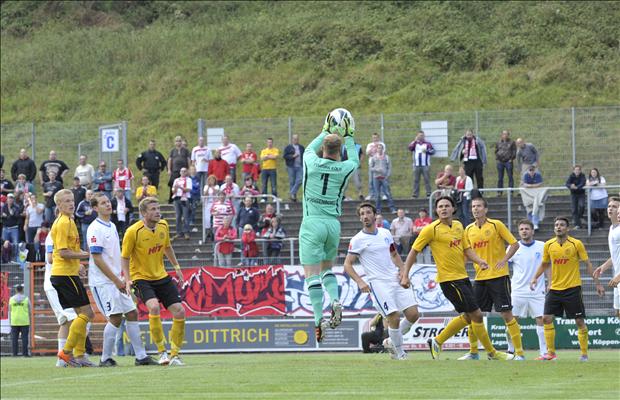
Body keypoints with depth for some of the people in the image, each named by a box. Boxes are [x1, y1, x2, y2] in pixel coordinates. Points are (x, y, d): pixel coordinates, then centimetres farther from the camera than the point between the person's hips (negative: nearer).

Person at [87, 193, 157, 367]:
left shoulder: (112, 227, 15)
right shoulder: (95, 229, -12)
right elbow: (97, 259, -17)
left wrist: (122, 279, 15)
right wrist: (116, 280, -17)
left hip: (115, 280, 9)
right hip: (102, 282, -9)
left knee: (132, 314, 5)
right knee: (115, 318, -12)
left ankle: (140, 356, 9)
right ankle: (105, 358, -3)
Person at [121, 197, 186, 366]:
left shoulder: (163, 225, -1)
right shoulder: (133, 232, -18)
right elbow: (124, 257, -9)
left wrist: (176, 267, 18)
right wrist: (127, 280, -19)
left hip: (161, 276, 6)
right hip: (141, 278, -6)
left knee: (179, 312, -3)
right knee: (154, 307, -31)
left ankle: (175, 355, 10)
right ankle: (162, 352, -19)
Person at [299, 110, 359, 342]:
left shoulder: (312, 162, -4)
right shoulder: (344, 169, -1)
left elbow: (310, 149, 22)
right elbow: (355, 160, 25)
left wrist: (326, 132, 33)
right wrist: (348, 137, 35)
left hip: (312, 223, -3)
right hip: (333, 224, 3)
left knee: (312, 274, -5)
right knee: (327, 266, 23)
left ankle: (319, 320, -15)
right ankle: (335, 300, -4)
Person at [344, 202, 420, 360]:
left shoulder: (385, 233, 12)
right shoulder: (358, 240, -3)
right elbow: (347, 265, -3)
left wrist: (403, 272, 8)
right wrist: (360, 282, -17)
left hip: (396, 280, 5)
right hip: (378, 283, -5)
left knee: (413, 314, -3)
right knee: (394, 317, -15)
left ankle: (392, 341, 19)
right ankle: (399, 352, 4)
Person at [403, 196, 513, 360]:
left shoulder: (458, 226, 10)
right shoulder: (431, 229, -10)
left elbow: (467, 249, 13)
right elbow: (413, 251, -6)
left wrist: (479, 261, -6)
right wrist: (405, 275, -10)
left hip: (463, 277, 8)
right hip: (448, 279, -8)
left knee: (468, 317, 15)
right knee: (477, 314, -7)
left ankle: (437, 341, 27)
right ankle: (492, 352, 5)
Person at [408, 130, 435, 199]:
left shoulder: (428, 143, 6)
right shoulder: (415, 143, 12)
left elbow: (433, 151, -2)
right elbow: (410, 148, -6)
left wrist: (427, 151, -18)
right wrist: (415, 140, -9)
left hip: (425, 165, -2)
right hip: (416, 165, 2)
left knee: (427, 179, -4)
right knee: (416, 180, 2)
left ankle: (428, 193, -3)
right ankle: (415, 194, 4)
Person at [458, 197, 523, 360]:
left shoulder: (496, 225, -6)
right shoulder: (469, 230, 9)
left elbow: (514, 244, -5)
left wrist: (504, 260, -17)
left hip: (499, 276, -5)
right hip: (480, 278, 5)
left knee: (506, 314, -7)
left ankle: (520, 353, -3)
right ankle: (473, 352, 17)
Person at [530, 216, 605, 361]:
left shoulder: (576, 244, -6)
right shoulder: (548, 245, 3)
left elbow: (588, 264, -1)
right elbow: (544, 264, 17)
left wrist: (597, 283, -3)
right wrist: (535, 278, 4)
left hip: (572, 288, -3)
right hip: (555, 288, 3)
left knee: (580, 321, -2)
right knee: (547, 319, -5)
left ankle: (584, 353, 8)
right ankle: (551, 352, 4)